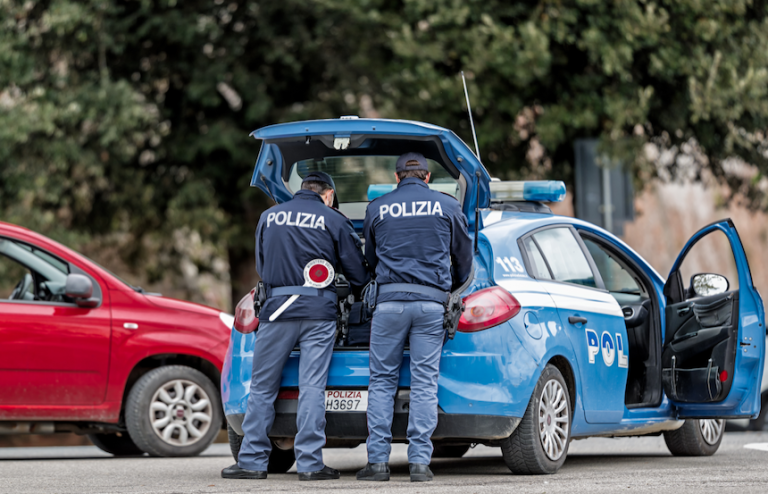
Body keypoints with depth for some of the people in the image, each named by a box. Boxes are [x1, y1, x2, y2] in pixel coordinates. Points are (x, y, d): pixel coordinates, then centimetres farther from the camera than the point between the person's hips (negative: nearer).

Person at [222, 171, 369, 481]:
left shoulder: (269, 217, 12)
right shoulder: (334, 220, 4)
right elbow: (357, 274, 5)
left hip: (277, 308, 2)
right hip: (318, 309, -1)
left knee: (262, 387, 7)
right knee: (312, 387, -2)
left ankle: (253, 460, 6)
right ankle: (310, 463, -4)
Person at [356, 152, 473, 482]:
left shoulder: (377, 208, 9)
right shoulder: (447, 206, 9)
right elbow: (464, 257, 19)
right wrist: (454, 288, 38)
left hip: (390, 299, 0)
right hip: (431, 302, 0)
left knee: (382, 381, 5)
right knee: (424, 382, 0)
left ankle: (378, 460, 0)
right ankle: (420, 462, -5)